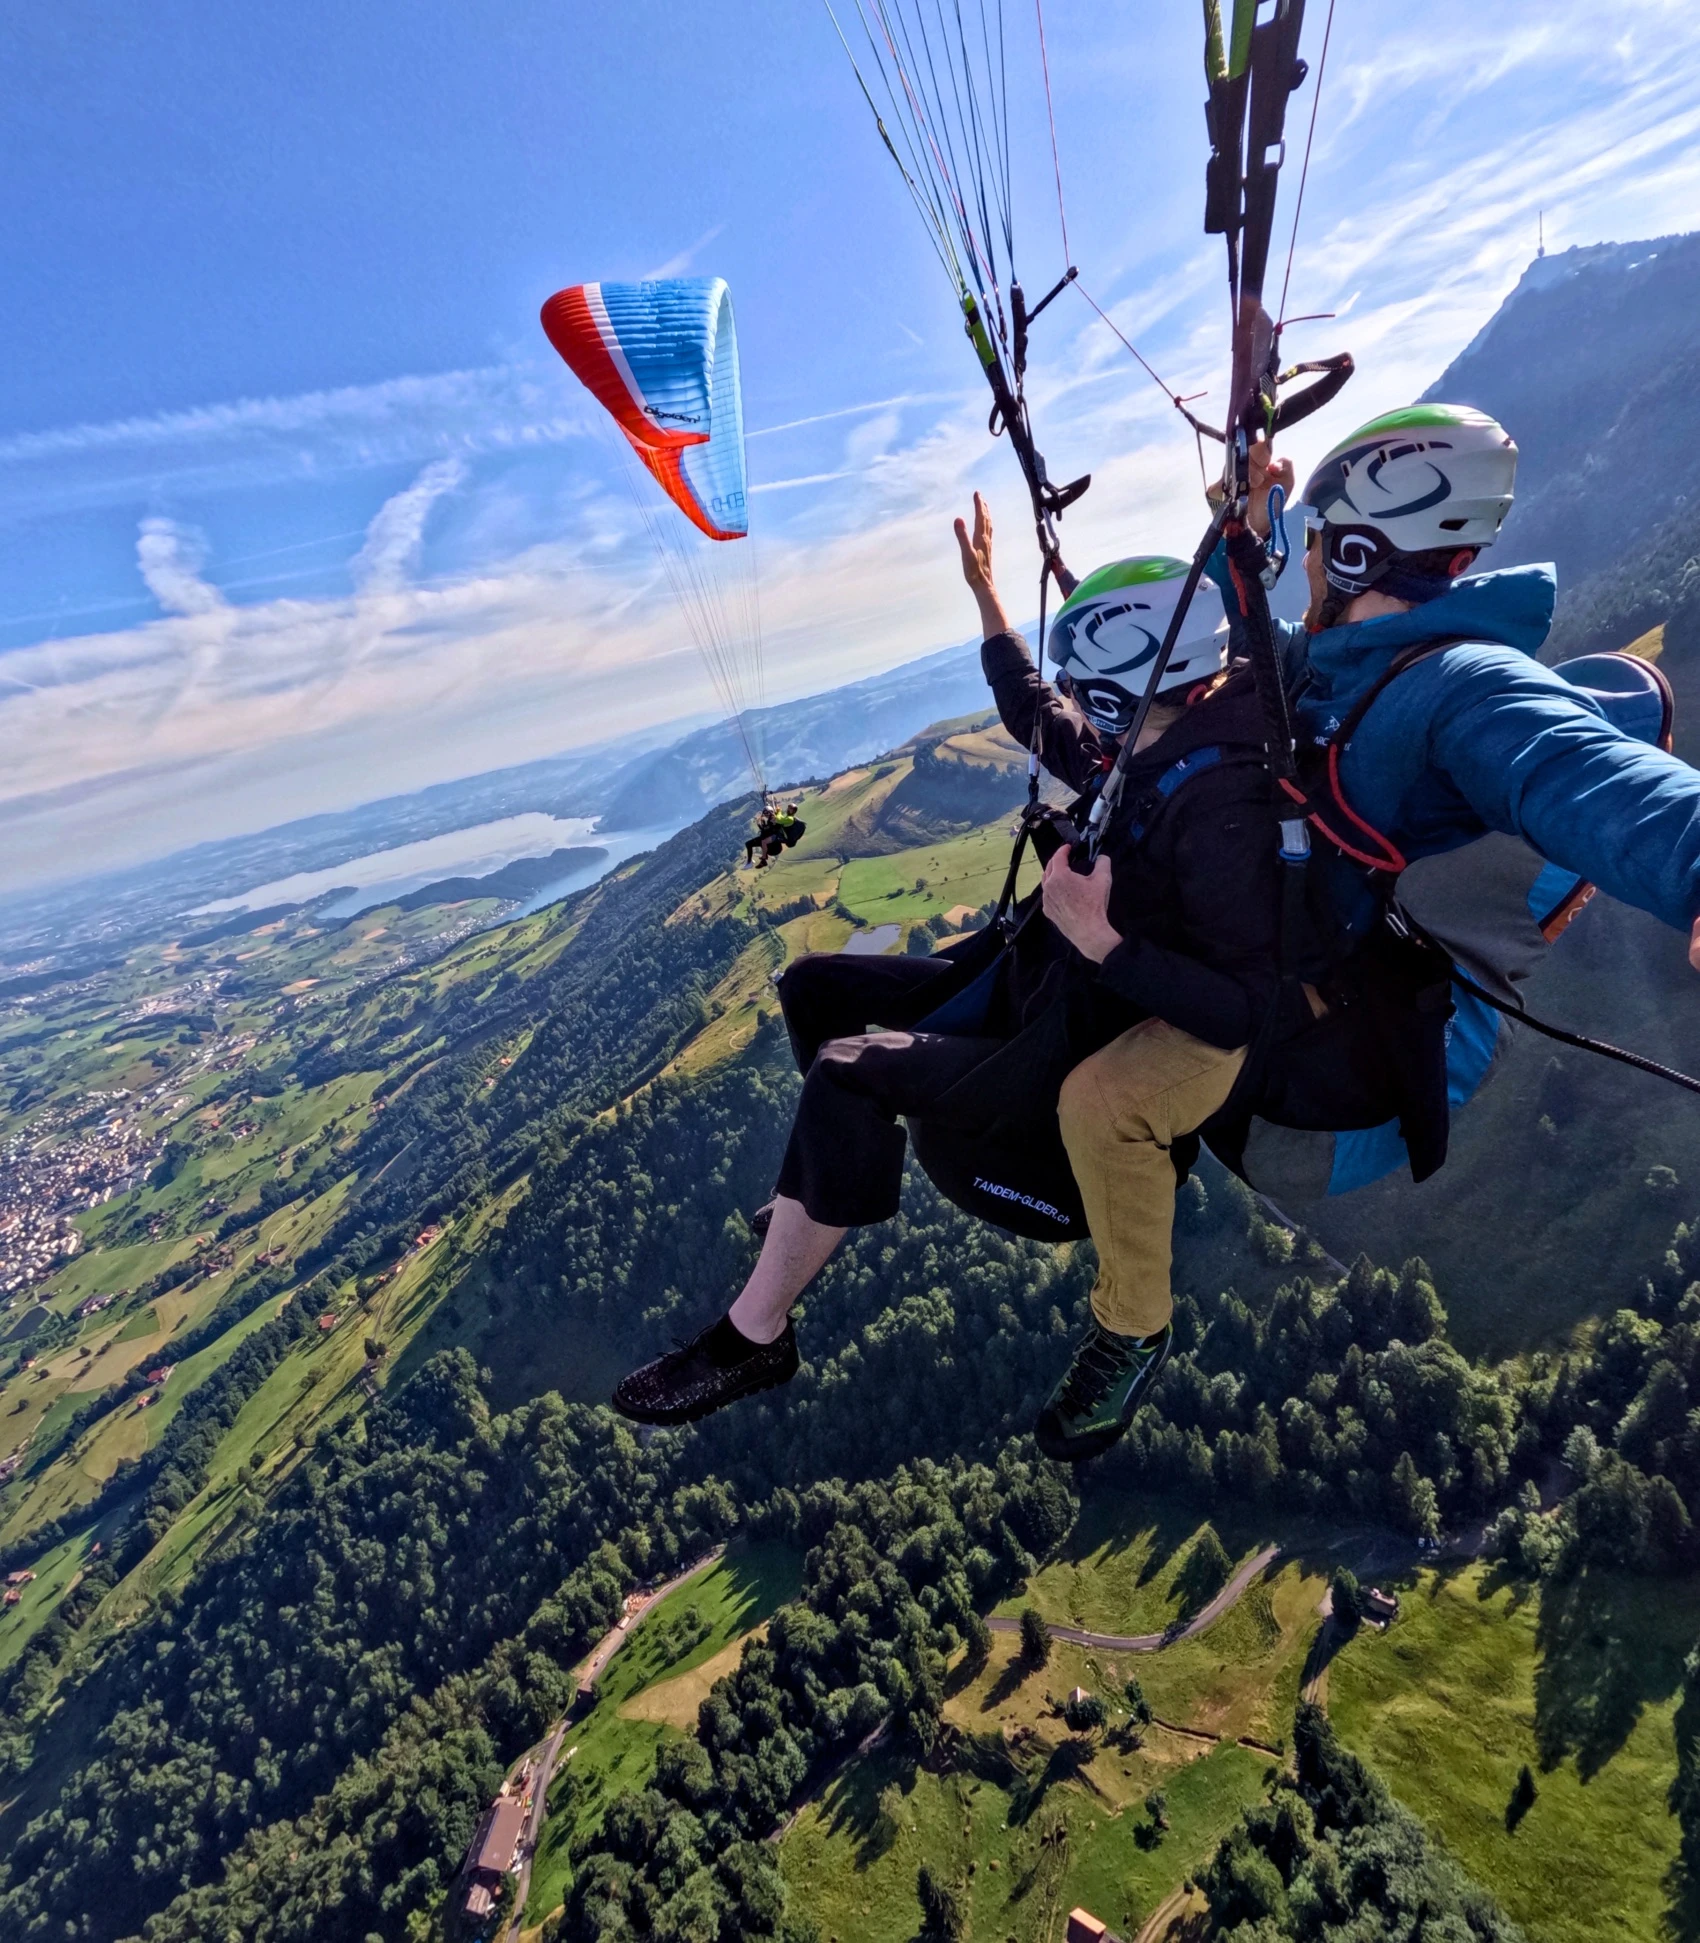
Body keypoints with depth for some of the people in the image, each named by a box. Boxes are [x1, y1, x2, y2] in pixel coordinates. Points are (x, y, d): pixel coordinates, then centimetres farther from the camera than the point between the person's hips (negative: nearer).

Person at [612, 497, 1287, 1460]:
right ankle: (847, 1185, 27)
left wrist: (1101, 941, -34)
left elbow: (1244, 1016, -28)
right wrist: (986, 595, 18)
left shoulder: (1219, 808, -25)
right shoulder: (1149, 748, 1)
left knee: (847, 1075, -28)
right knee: (815, 987, 9)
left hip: (1091, 1057, -9)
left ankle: (753, 1338, -11)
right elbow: (1037, 719, 21)